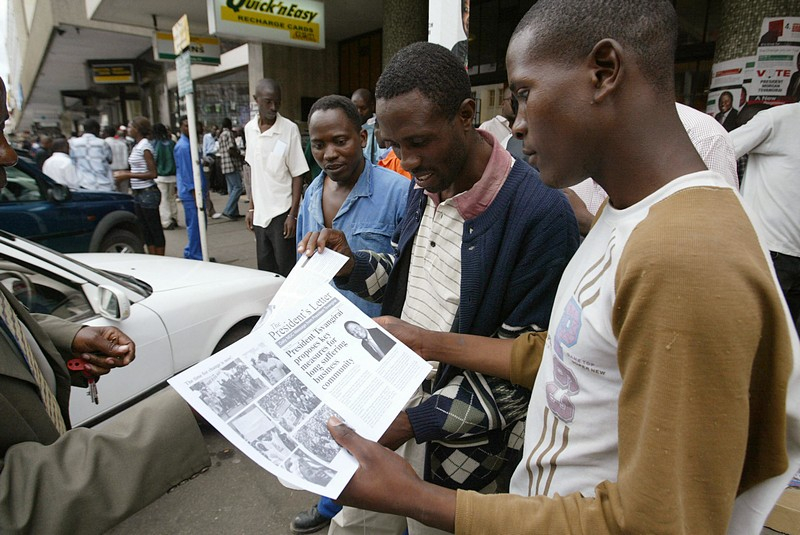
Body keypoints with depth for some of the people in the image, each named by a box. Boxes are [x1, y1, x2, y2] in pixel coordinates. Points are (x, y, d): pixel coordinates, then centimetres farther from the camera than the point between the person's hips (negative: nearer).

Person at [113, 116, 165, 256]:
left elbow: (153, 173, -18)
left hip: (148, 193, -9)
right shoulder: (137, 146, 13)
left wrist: (128, 175, -16)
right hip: (138, 193, 9)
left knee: (155, 229, -1)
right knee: (146, 230, 12)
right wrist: (125, 173, 9)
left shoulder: (145, 146, -12)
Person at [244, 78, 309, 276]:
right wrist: (251, 208, 13)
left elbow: (298, 175, -8)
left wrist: (293, 214, -12)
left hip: (281, 214, -5)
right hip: (260, 213, 5)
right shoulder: (249, 129, 6)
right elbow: (253, 171, 13)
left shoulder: (290, 129, -10)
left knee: (286, 270, 2)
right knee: (264, 269, 14)